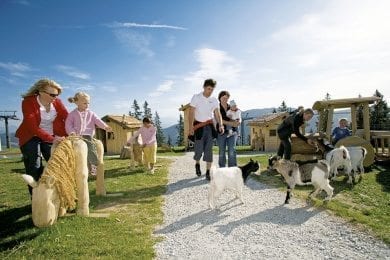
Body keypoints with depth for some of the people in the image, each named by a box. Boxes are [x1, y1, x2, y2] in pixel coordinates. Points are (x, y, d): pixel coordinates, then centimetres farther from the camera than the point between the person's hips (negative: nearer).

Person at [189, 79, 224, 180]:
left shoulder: (214, 100, 7)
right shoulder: (196, 97, -4)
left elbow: (217, 113, 3)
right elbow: (191, 113, -8)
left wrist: (220, 125, -14)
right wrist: (191, 127, -17)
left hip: (210, 126, 3)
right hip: (198, 126, -3)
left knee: (209, 149, -1)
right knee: (199, 149, -2)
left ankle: (208, 172, 4)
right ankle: (197, 164, 29)